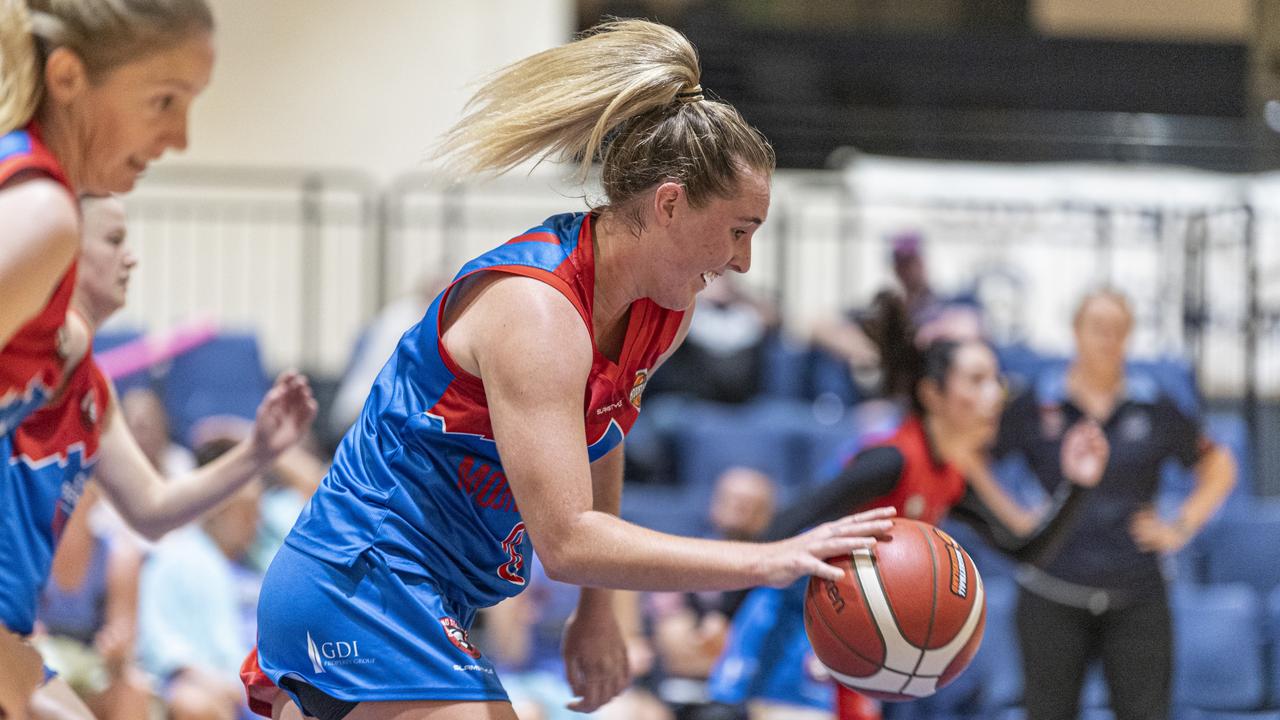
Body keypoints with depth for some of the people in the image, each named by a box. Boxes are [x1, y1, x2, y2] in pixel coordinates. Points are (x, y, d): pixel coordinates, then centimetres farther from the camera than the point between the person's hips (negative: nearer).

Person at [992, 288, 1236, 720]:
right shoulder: (1035, 406, 1)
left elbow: (1217, 468, 17)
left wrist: (1182, 529, 6)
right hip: (1053, 598, -1)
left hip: (1136, 598, 1)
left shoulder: (1156, 409, 6)